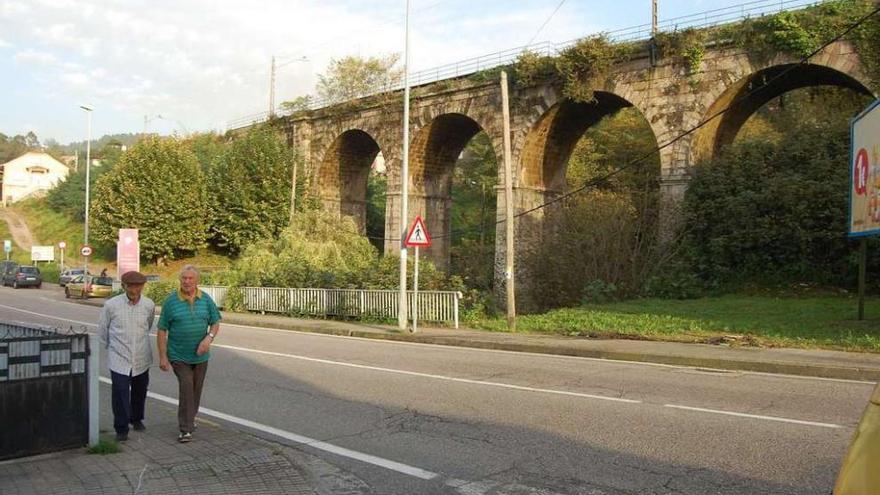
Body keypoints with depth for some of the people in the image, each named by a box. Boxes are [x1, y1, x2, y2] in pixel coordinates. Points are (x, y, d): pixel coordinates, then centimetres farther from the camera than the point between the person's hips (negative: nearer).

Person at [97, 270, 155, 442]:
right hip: (119, 359, -3)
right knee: (120, 394, -7)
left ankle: (136, 419, 40)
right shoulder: (111, 305, -11)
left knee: (140, 391, 17)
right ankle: (121, 429, 6)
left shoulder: (149, 305, -4)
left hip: (141, 359, 3)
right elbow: (102, 329, 5)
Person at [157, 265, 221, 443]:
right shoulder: (170, 301, -8)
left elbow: (215, 323, 4)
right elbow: (162, 330, -6)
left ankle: (189, 418, 36)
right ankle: (185, 429, -6)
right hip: (179, 356, -3)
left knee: (196, 389, 13)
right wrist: (162, 357, -9)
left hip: (200, 355, 3)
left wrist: (209, 337, -17)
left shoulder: (206, 299, 0)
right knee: (186, 387, -13)